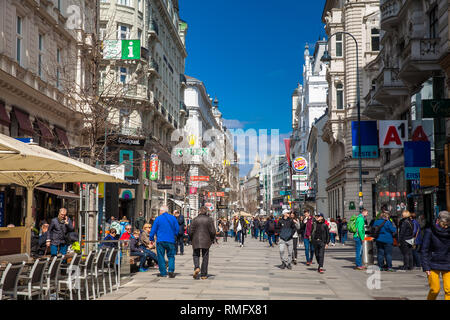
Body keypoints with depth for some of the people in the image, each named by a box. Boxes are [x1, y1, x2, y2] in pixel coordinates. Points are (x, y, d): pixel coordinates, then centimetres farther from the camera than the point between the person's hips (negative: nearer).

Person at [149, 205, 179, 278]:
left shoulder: (158, 218, -1)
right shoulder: (173, 218, 5)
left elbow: (153, 230, 0)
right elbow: (177, 229, 8)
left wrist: (151, 239, 11)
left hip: (160, 240, -2)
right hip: (171, 241, 2)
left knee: (161, 256, 6)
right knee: (171, 256, 8)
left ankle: (163, 272, 5)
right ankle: (171, 270, -10)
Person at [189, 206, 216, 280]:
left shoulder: (195, 219, -2)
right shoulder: (209, 219, -2)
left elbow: (190, 232, -4)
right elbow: (212, 231, -6)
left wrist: (192, 239, 13)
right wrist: (212, 239, 10)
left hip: (196, 241, 0)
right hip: (206, 241, 0)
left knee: (196, 255, 15)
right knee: (205, 257, 8)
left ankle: (196, 267, -12)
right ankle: (203, 274, 9)